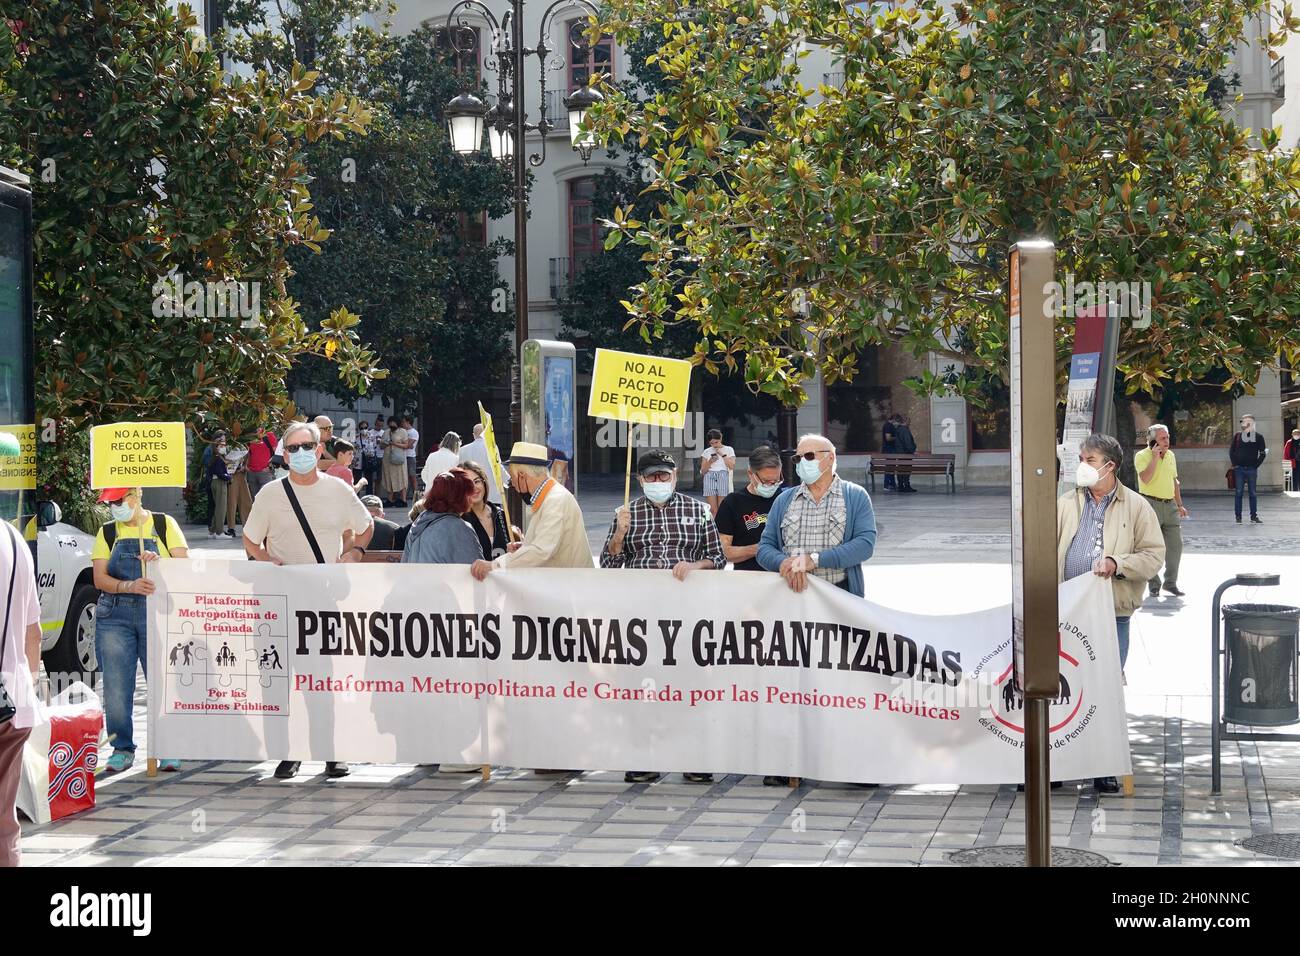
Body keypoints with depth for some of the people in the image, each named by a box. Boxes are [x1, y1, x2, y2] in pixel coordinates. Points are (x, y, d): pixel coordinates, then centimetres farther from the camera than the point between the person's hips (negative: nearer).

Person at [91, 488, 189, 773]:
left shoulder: (164, 524, 6)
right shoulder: (107, 533, 11)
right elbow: (99, 578, 2)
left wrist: (159, 562, -19)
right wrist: (130, 586, -17)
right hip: (115, 615, 2)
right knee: (116, 685, -1)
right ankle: (122, 749, 9)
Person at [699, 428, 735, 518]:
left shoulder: (728, 450, 10)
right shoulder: (707, 452, 13)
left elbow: (731, 466, -2)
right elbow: (703, 470, 10)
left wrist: (723, 455, -5)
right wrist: (710, 462, -7)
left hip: (723, 477, -1)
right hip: (710, 478, 1)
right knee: (712, 510, -6)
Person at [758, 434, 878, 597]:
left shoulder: (856, 496, 8)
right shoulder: (783, 500, 17)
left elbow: (866, 543, -5)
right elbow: (765, 547, 12)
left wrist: (815, 560, -14)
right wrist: (784, 563, -12)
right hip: (792, 592, 3)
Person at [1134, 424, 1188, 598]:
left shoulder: (1171, 455, 12)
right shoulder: (1142, 456, -7)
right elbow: (1145, 478, -23)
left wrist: (1180, 505, 17)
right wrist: (1155, 457, -20)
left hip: (1170, 505, 6)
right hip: (1151, 504, -5)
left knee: (1175, 544, 3)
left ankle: (1171, 582, 15)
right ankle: (1154, 584, 8)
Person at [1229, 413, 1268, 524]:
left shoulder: (1258, 437, 1)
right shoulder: (1237, 436, 6)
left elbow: (1263, 453, 3)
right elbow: (1231, 451, 10)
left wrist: (1256, 465, -5)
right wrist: (1235, 463, 0)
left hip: (1252, 469, -1)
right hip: (1239, 469, 1)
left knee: (1253, 493, 5)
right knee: (1239, 493, 1)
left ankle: (1254, 516, 12)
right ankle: (1238, 516, 5)